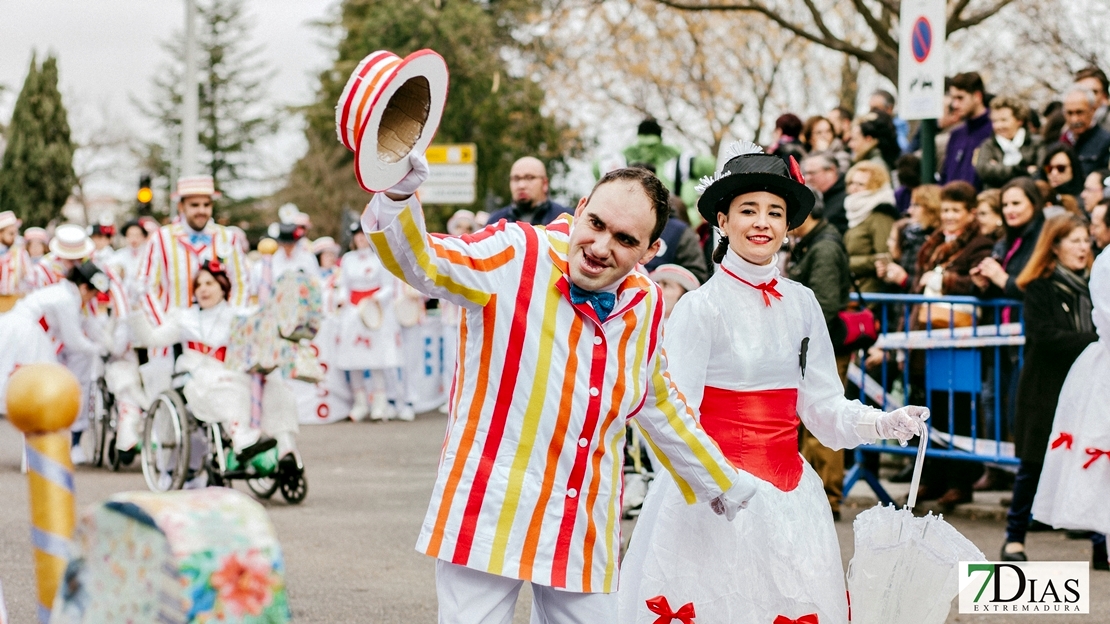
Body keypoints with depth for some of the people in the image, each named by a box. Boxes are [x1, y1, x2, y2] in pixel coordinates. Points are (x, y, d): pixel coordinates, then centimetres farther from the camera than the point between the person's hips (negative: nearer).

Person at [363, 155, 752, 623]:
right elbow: (422, 263, -26)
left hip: (585, 533, 5)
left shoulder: (646, 303, 5)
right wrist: (397, 197, -47)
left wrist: (720, 482, 31)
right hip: (488, 517, -5)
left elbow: (658, 404, 22)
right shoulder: (515, 257, -11)